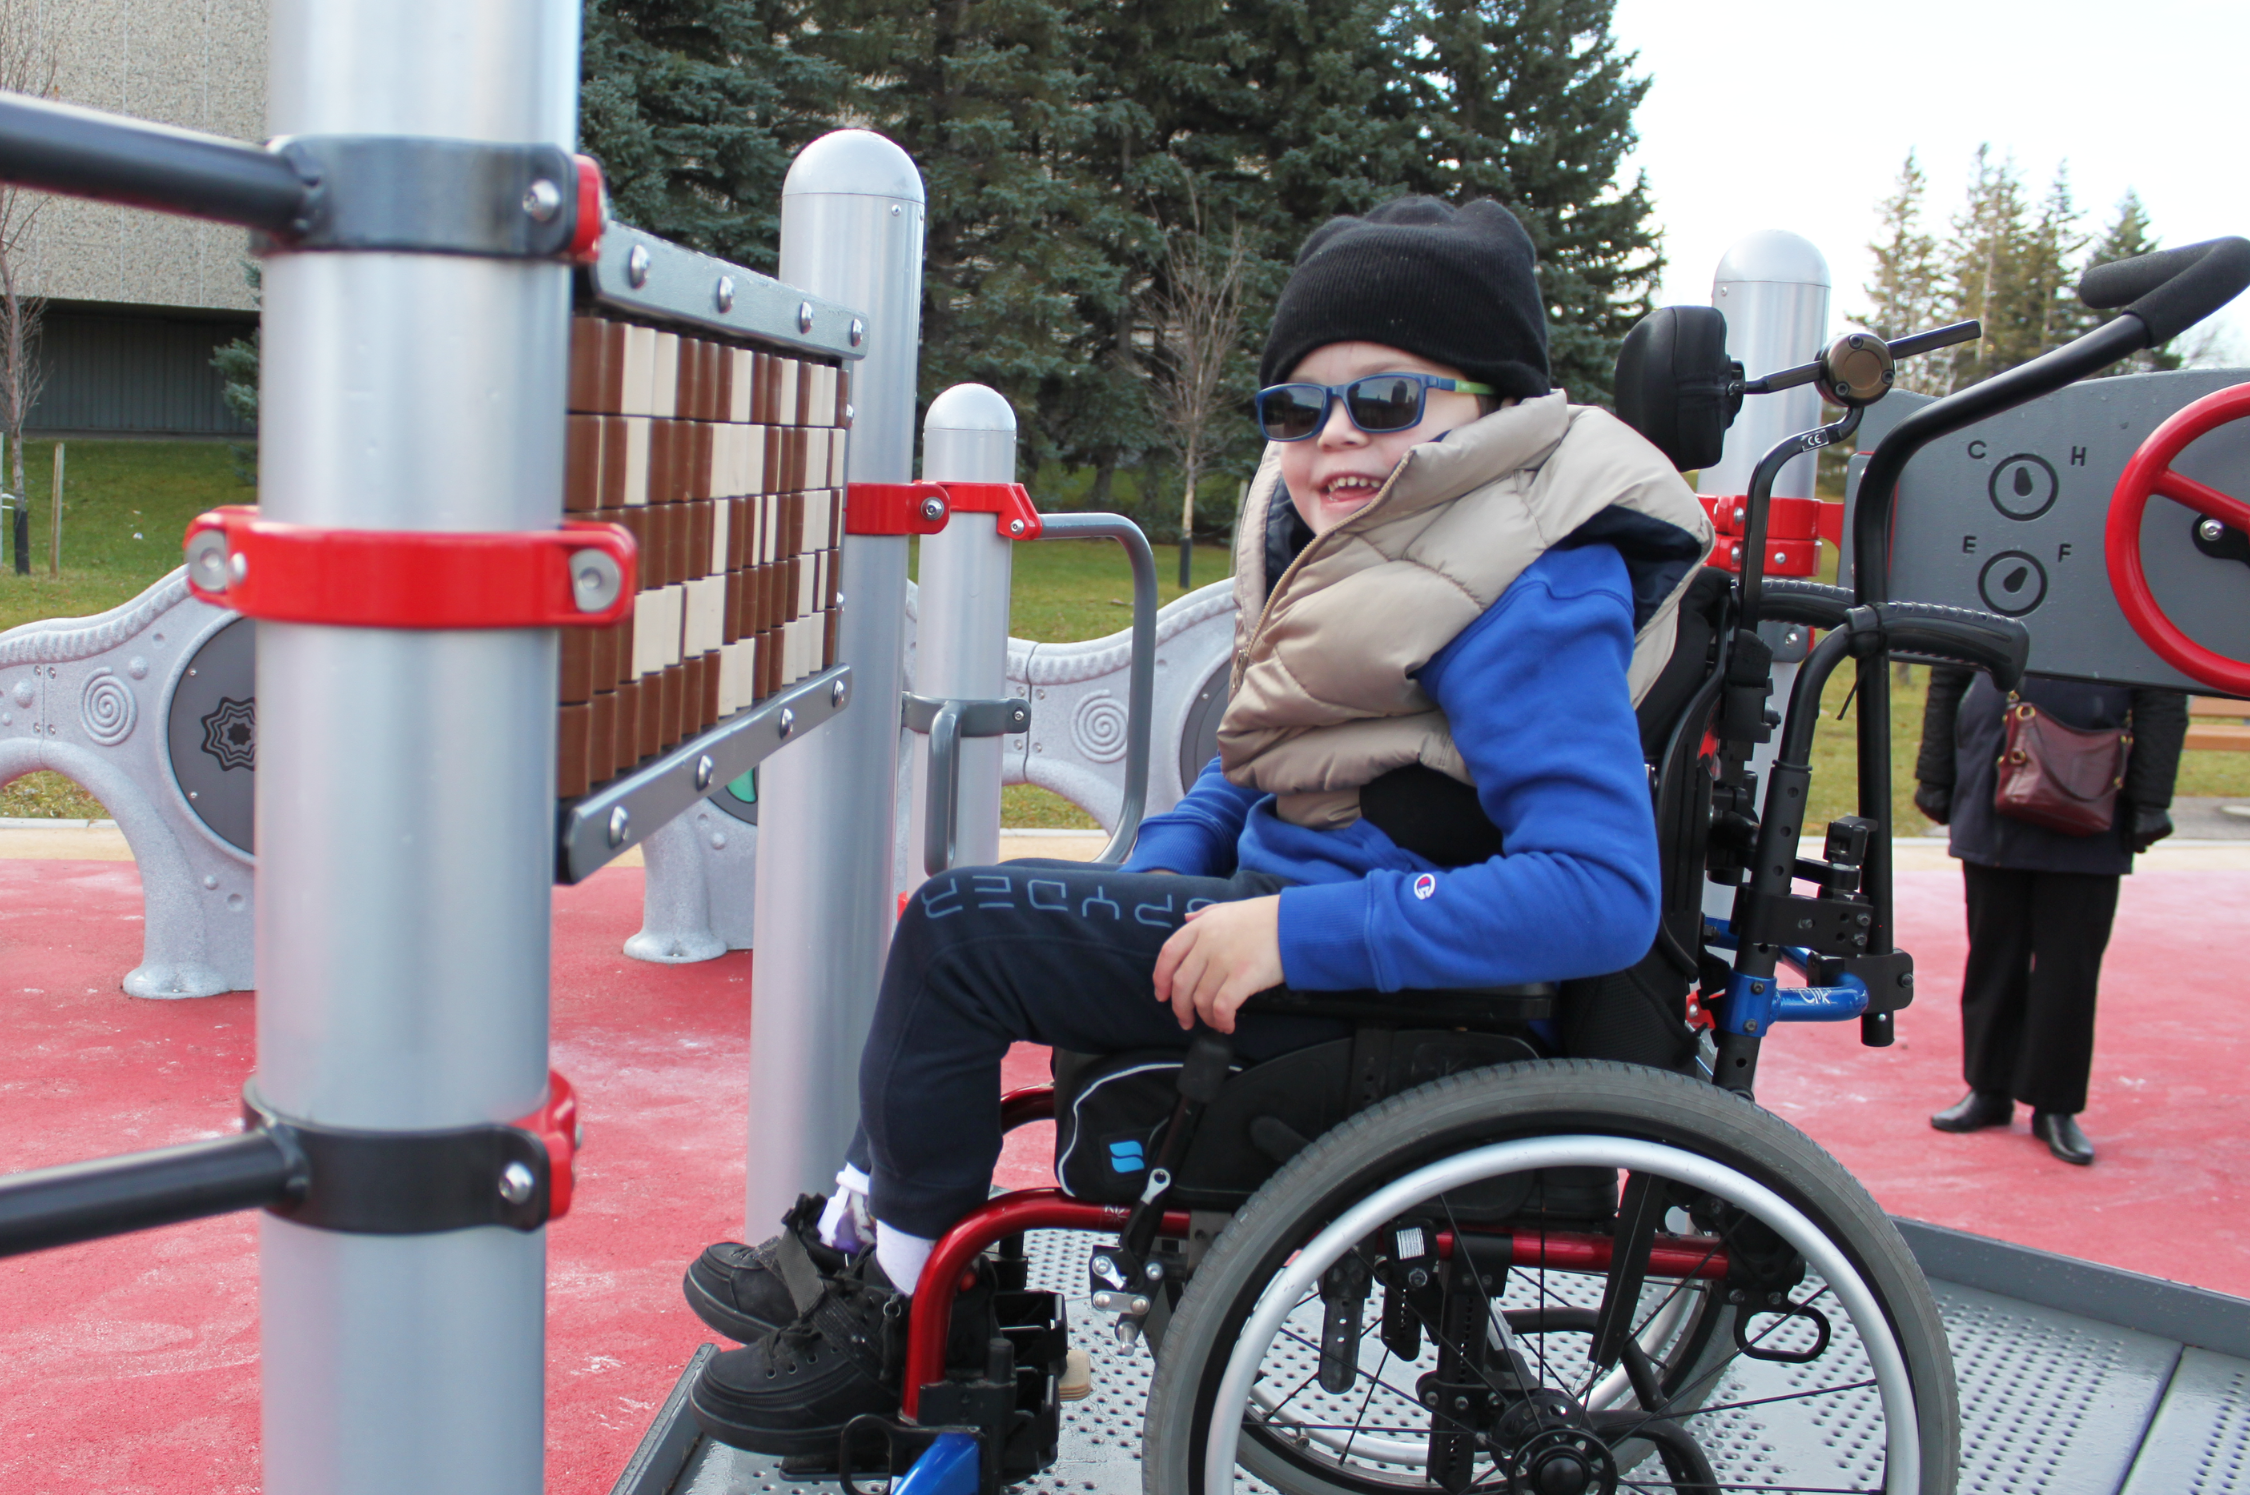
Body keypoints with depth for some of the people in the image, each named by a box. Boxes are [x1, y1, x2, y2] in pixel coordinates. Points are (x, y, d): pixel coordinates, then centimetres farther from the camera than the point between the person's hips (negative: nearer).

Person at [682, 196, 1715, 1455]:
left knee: (960, 929, -12)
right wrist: (1159, 878, 0)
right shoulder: (1327, 527, 8)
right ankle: (855, 1238, 25)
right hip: (1287, 896, 10)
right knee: (974, 916, 16)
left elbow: (1604, 895, -30)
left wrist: (1296, 934, -30)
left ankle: (901, 1322, 4)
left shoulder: (1530, 597, -22)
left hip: (1392, 973, -10)